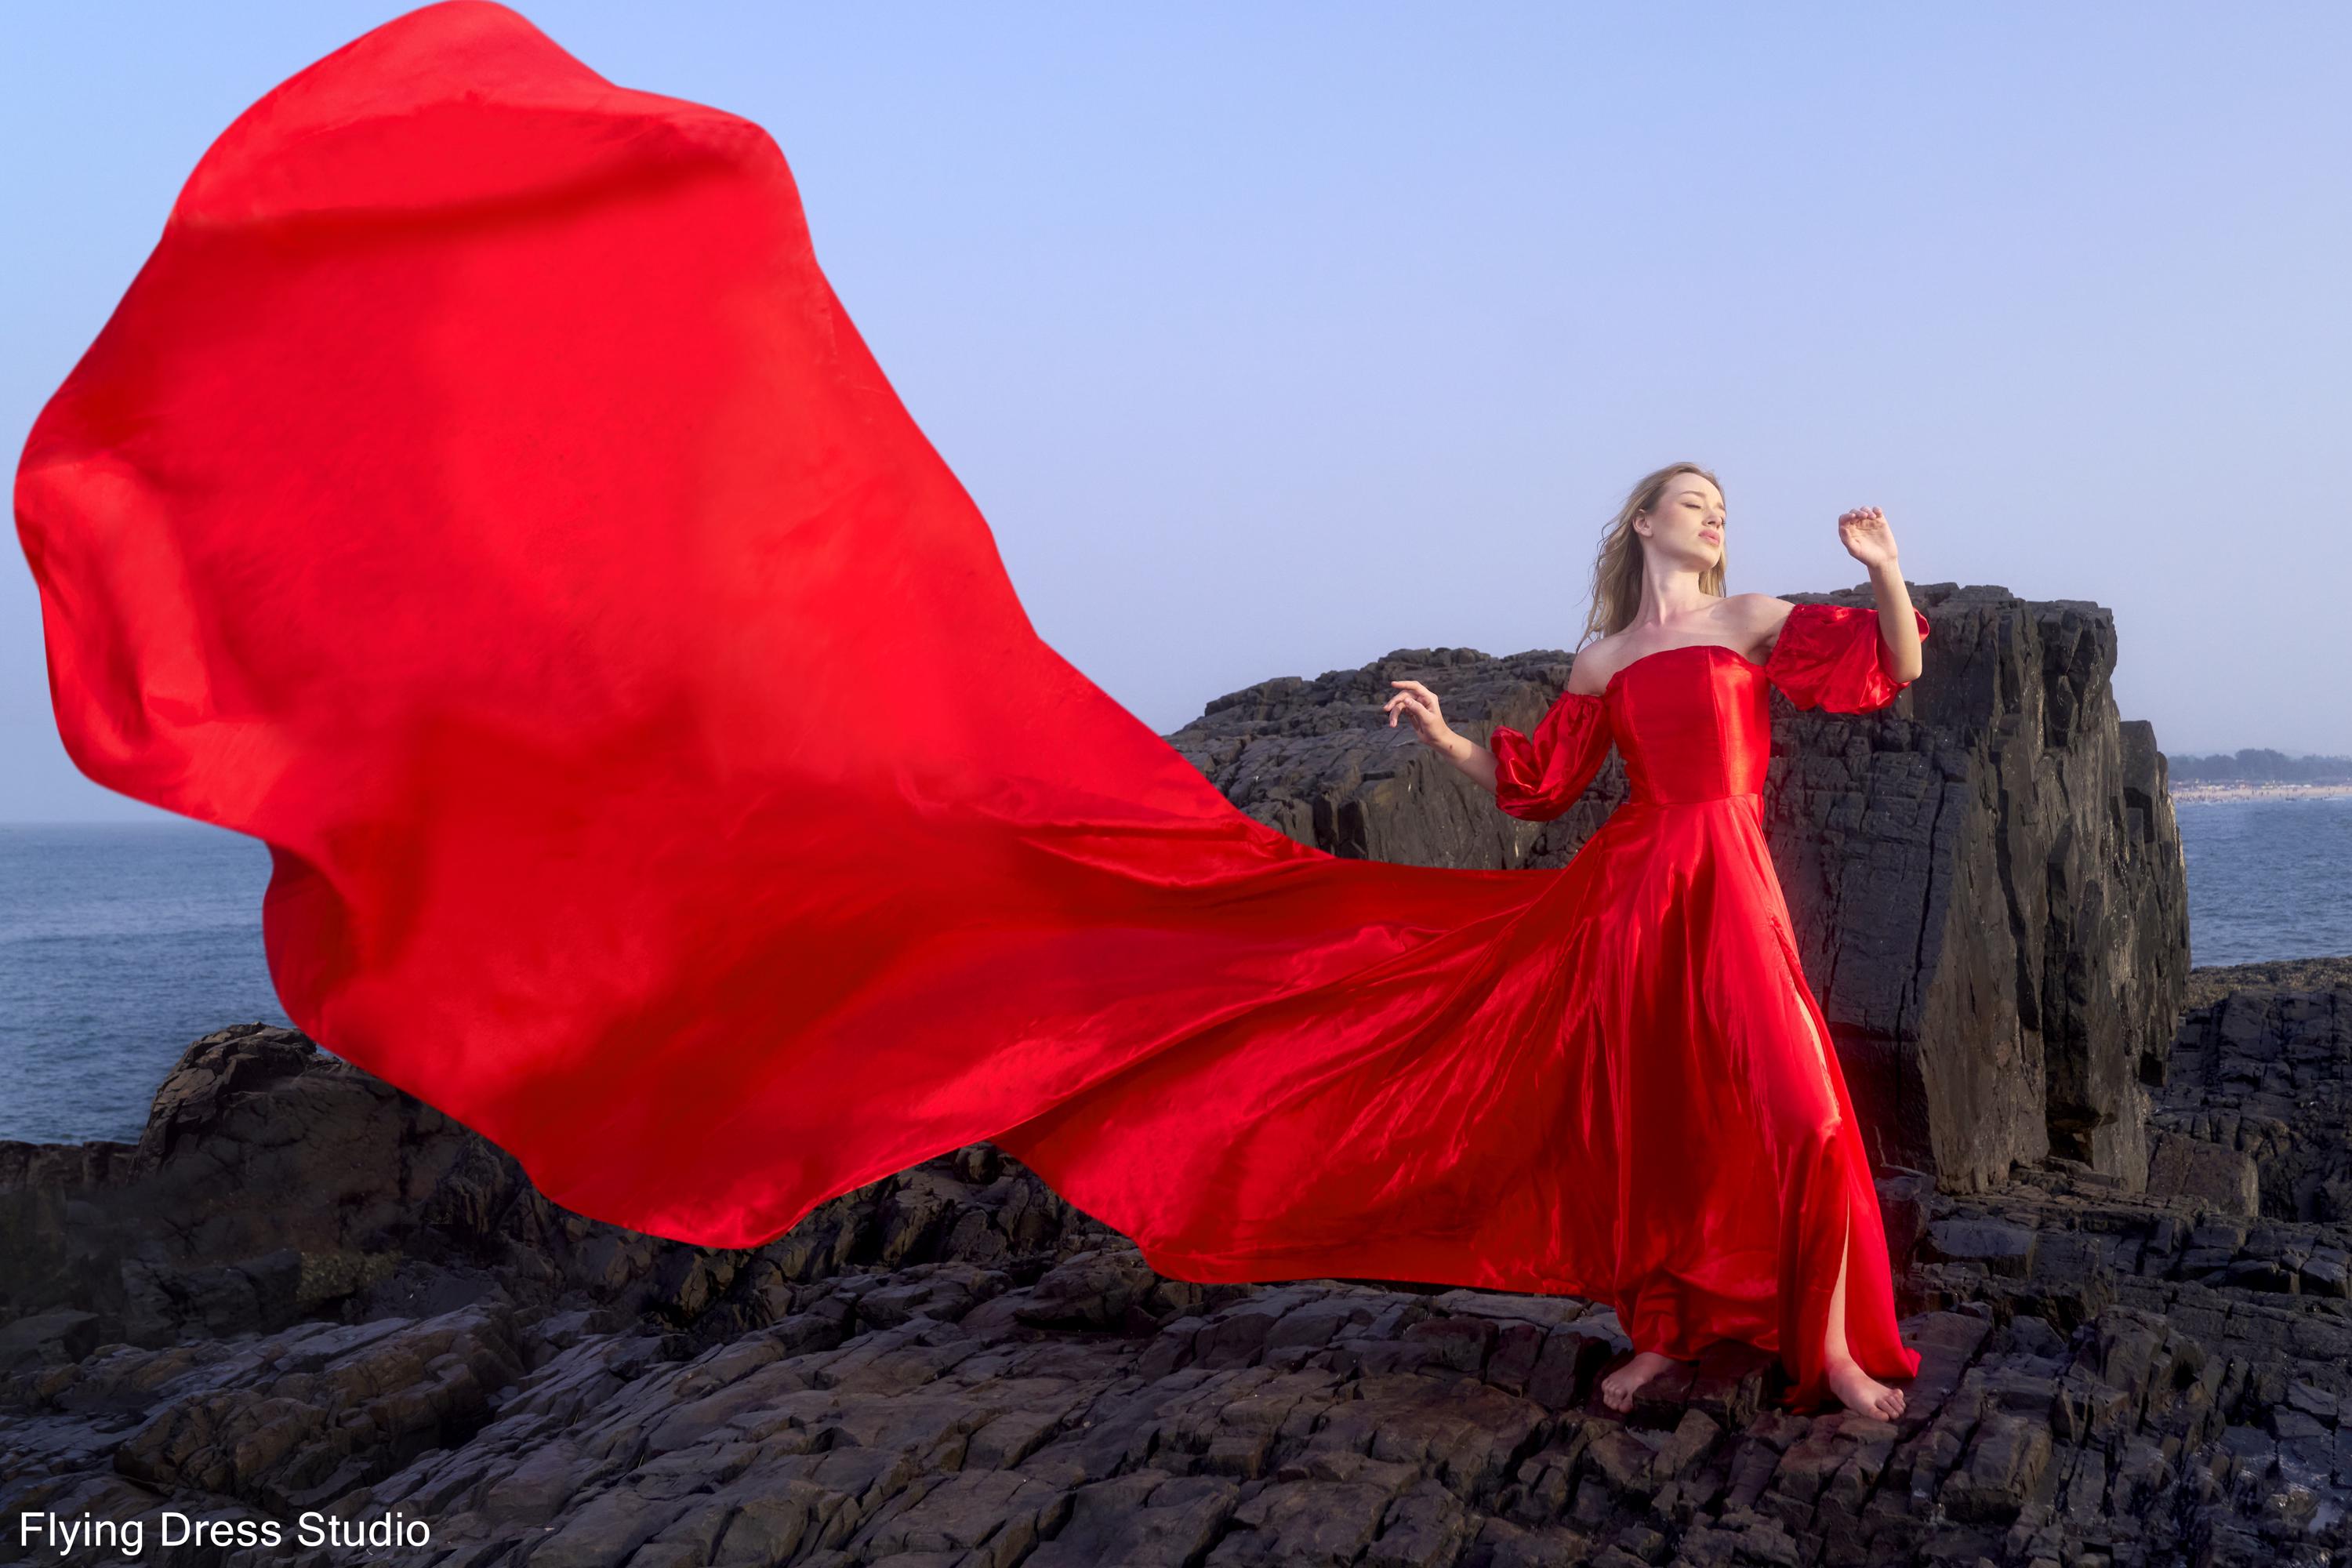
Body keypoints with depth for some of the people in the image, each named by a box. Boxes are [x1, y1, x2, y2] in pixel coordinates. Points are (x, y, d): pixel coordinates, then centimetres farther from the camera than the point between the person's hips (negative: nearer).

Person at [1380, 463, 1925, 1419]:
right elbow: (1537, 784, 15)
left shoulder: (1750, 620, 10)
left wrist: (1884, 568, -12)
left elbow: (1896, 669, 4)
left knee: (1804, 1108, -11)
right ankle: (1659, 1336, 21)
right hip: (1633, 891, 2)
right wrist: (1444, 738, 6)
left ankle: (1832, 1346, 4)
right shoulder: (1604, 661, 14)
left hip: (1731, 882, -1)